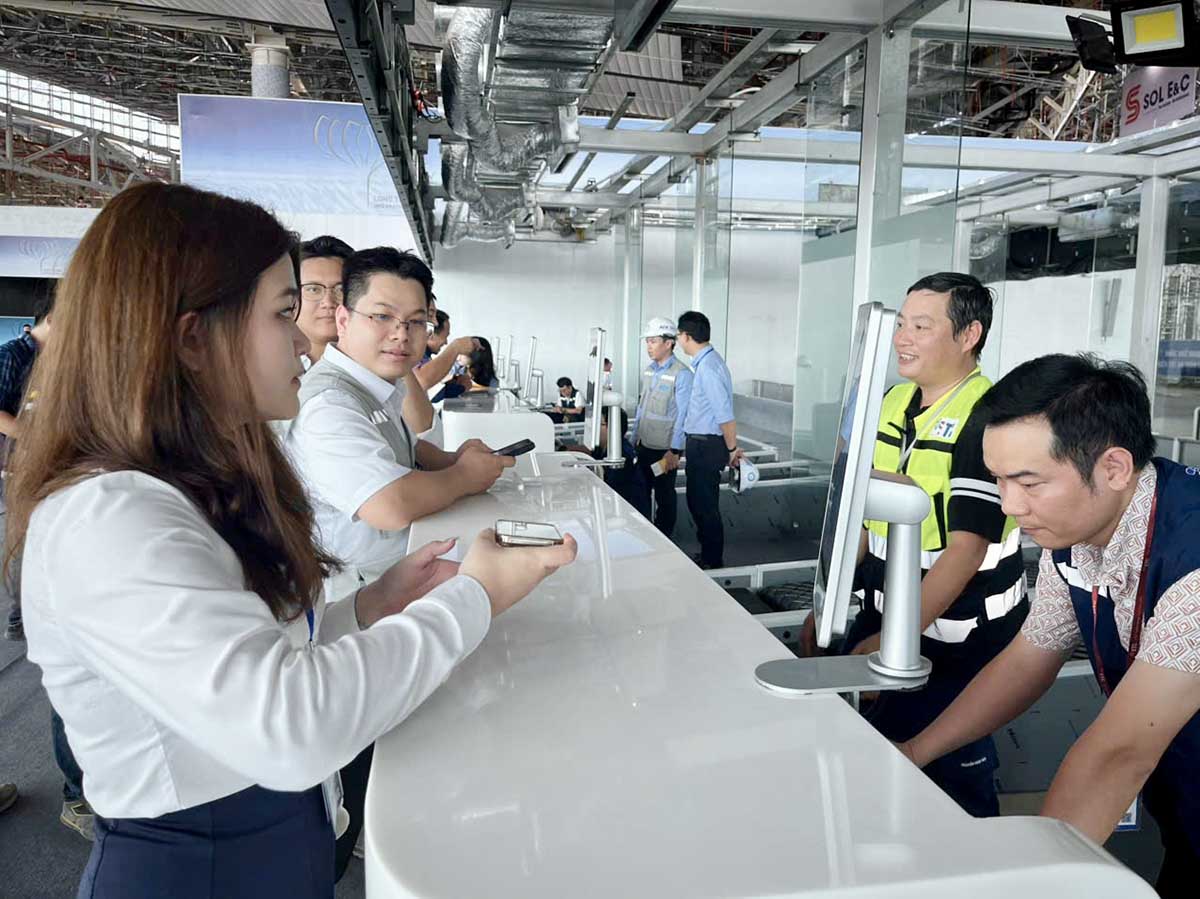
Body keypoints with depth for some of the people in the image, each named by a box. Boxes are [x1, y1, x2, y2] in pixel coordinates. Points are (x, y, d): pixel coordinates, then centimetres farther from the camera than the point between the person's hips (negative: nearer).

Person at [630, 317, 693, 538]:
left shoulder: (681, 374, -16)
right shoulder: (649, 371, 7)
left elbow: (683, 414, -17)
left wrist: (675, 451, -18)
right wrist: (634, 438, 16)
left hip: (665, 449, -7)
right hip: (644, 445, 7)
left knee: (664, 496, 7)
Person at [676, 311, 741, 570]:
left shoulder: (708, 367, -21)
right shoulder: (706, 362, 10)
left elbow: (725, 414, -23)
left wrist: (732, 449, -13)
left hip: (705, 447, -10)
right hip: (700, 444, 10)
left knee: (705, 507, 2)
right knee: (698, 503, 19)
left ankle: (713, 562, 16)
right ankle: (707, 556, 32)